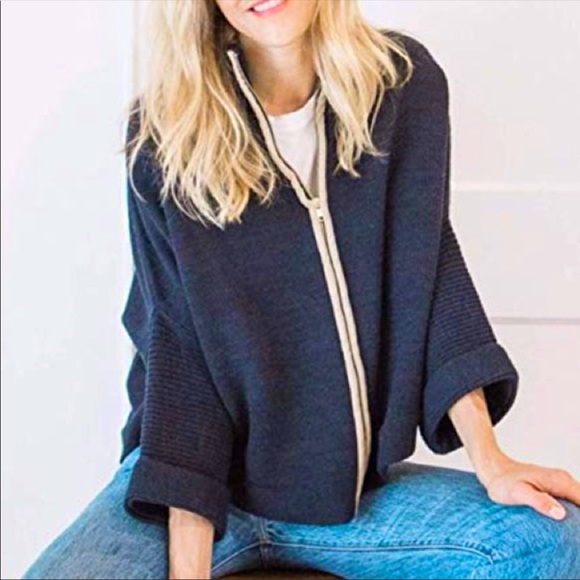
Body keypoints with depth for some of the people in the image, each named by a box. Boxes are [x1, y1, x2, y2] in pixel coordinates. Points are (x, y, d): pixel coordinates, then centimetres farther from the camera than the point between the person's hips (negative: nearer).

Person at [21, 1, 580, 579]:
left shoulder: (405, 85, -2)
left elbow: (430, 267, -1)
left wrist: (490, 463, -8)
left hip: (352, 485, 3)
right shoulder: (163, 133, -9)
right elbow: (178, 345, -13)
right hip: (201, 475, -2)